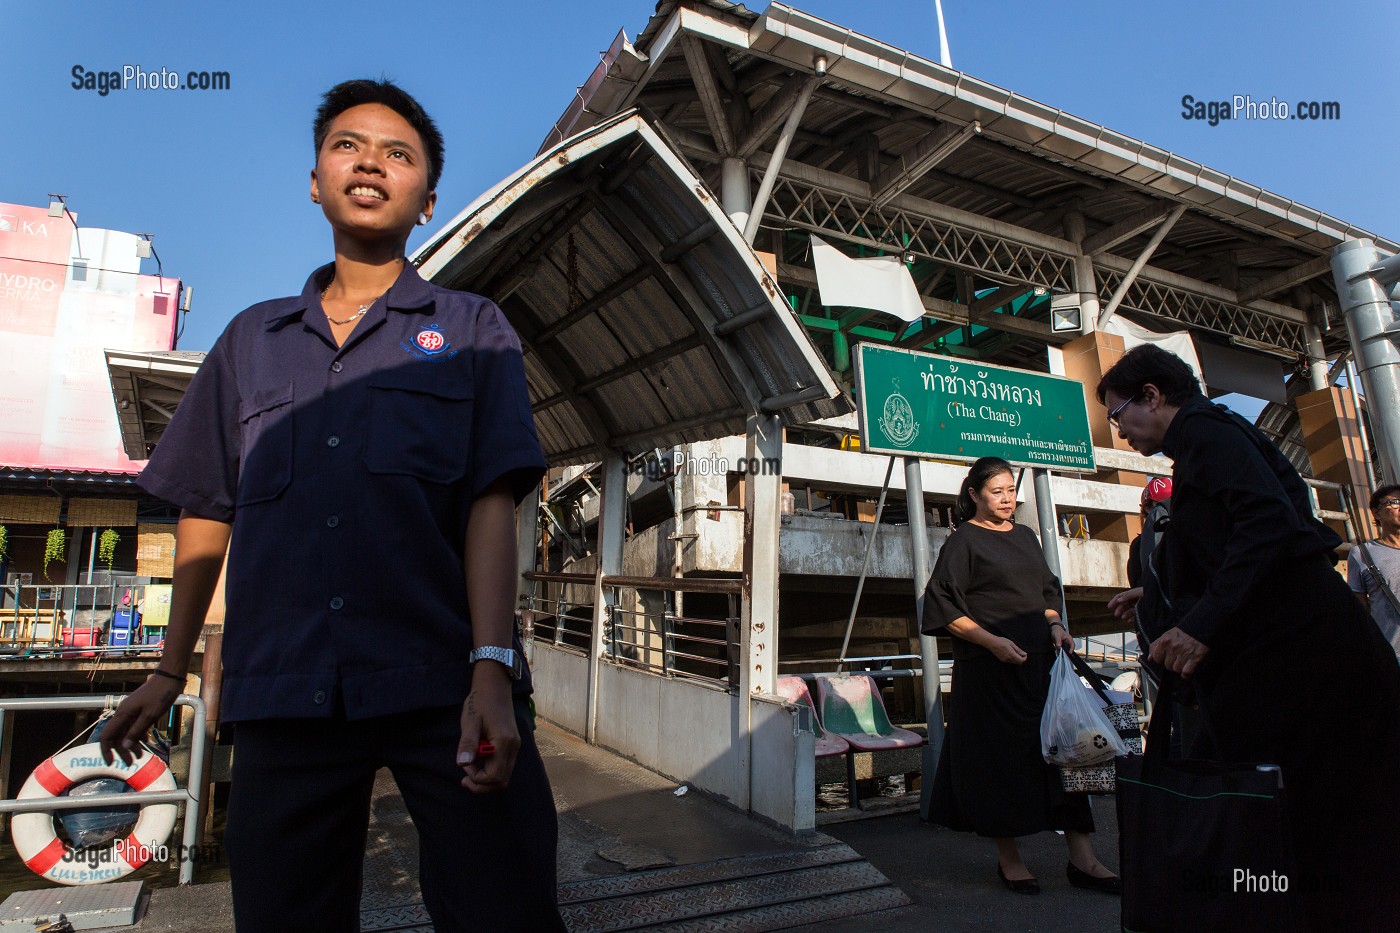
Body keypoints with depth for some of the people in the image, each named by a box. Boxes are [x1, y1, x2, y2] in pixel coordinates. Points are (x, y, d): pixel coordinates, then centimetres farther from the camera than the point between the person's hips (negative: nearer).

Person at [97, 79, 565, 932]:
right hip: (281, 696, 3)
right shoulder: (251, 340, 17)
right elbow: (207, 512, 20)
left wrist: (493, 669, -15)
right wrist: (171, 671, 22)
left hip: (444, 690, -2)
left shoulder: (472, 331, 7)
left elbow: (492, 503, -4)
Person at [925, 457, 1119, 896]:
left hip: (1041, 660, 6)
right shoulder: (963, 541, -5)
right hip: (989, 668, -6)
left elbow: (1047, 592, 21)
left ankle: (1082, 859, 13)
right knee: (1001, 756, 0)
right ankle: (1008, 857, 15)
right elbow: (945, 608, -10)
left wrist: (1056, 625, 1)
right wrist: (992, 641, -19)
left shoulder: (1026, 536, 15)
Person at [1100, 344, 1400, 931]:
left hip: (1303, 654, -10)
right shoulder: (1199, 446, 22)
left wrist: (1203, 623, -25)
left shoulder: (1202, 426, -7)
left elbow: (1270, 521, -23)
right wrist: (1161, 598, 28)